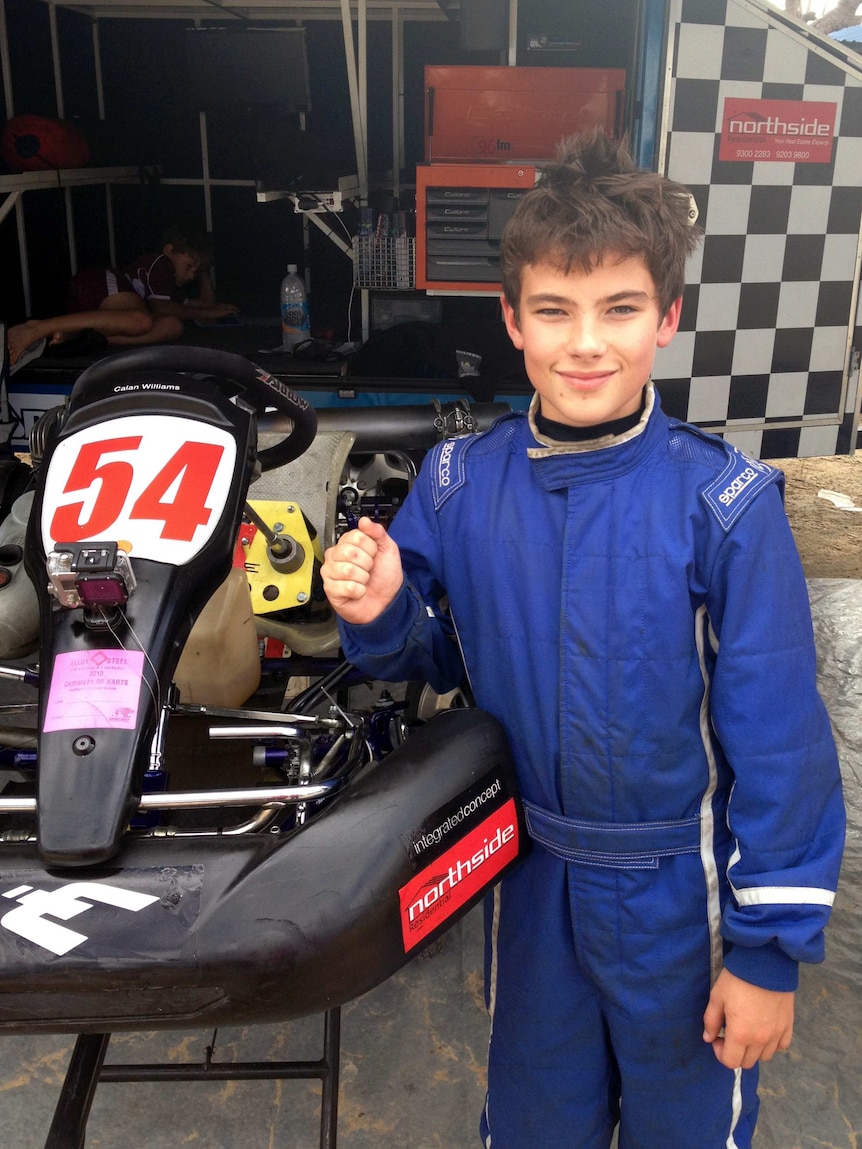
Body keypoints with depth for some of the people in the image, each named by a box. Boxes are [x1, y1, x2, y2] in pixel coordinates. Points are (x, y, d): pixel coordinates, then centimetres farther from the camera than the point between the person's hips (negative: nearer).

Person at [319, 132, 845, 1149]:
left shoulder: (723, 506, -20)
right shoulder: (458, 484, -11)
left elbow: (777, 737, -15)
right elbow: (434, 661, 3)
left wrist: (770, 948, -10)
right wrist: (378, 616, -20)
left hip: (676, 886, -2)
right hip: (525, 873, 3)